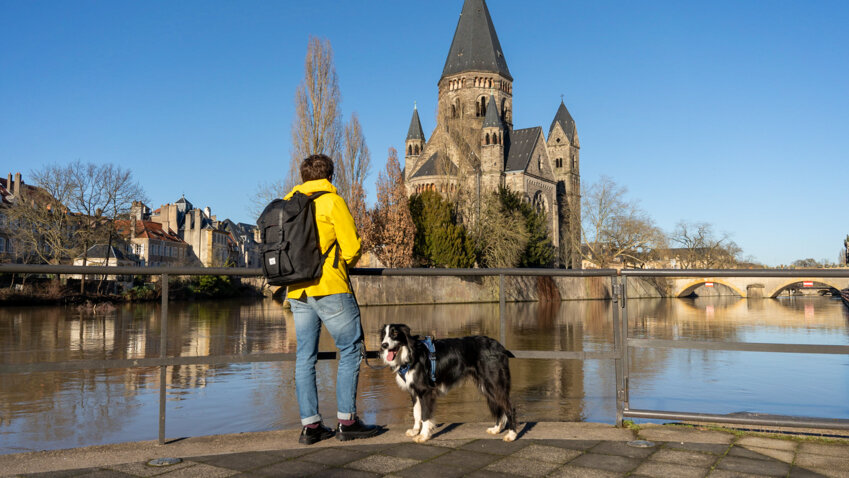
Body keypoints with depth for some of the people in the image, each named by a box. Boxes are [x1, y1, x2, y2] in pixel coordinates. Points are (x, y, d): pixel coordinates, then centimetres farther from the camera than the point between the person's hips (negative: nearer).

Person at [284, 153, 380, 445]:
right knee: (351, 350, 5)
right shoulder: (332, 202, -5)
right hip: (330, 288, -6)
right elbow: (351, 249, -8)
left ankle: (310, 425, 12)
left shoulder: (287, 204, 12)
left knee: (305, 356, 9)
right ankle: (346, 421, 5)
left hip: (297, 292, 6)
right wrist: (344, 264, 12)